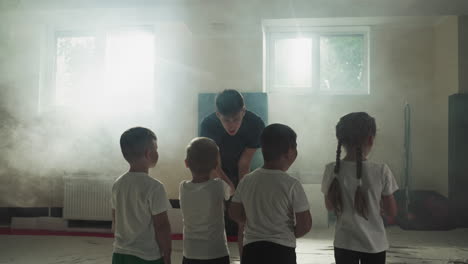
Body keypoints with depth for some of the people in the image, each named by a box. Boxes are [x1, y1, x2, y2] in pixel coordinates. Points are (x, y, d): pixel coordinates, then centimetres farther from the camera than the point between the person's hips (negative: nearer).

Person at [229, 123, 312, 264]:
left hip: (251, 250, 4)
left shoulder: (247, 180, 0)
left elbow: (235, 213, 8)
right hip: (281, 251, -4)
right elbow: (305, 224, -10)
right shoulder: (291, 184, -12)